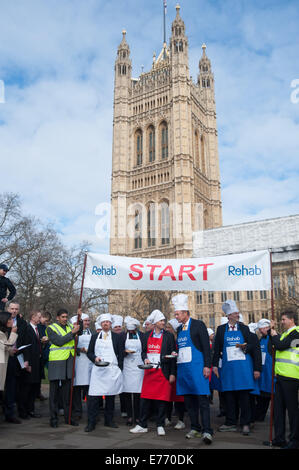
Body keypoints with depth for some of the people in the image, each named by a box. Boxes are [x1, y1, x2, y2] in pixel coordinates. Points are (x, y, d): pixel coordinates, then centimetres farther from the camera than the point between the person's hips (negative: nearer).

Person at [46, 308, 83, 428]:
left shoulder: (70, 326, 12)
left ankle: (68, 417, 18)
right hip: (56, 362, -5)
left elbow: (80, 331, 6)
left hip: (69, 361, 5)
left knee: (67, 390, 10)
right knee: (54, 390, 2)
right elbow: (59, 341, -15)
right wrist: (72, 332, -18)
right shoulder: (51, 328, -4)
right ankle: (53, 418, 11)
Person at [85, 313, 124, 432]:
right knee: (93, 396, -6)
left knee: (110, 396, 8)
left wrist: (119, 371, -1)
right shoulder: (94, 336, 12)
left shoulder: (117, 337, 7)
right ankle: (91, 423, 3)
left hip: (112, 370, 0)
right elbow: (89, 352, 11)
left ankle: (109, 420, 23)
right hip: (98, 370, 0)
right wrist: (95, 358, -10)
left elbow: (121, 355, 6)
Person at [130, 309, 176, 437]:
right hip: (149, 372, 3)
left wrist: (172, 373, -4)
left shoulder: (169, 336, 2)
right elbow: (144, 351, 15)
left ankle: (160, 425, 15)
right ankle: (142, 425, 15)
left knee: (161, 400, 1)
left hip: (163, 372, -2)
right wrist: (145, 359, -7)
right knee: (145, 398, 4)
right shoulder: (147, 335, 11)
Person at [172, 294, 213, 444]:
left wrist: (207, 366, -14)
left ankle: (207, 431, -6)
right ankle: (195, 428, 19)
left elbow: (206, 346, -8)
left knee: (202, 399, -8)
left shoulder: (198, 325, -4)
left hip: (196, 367, -7)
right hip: (183, 368, 7)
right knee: (189, 400, 10)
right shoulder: (180, 329, 16)